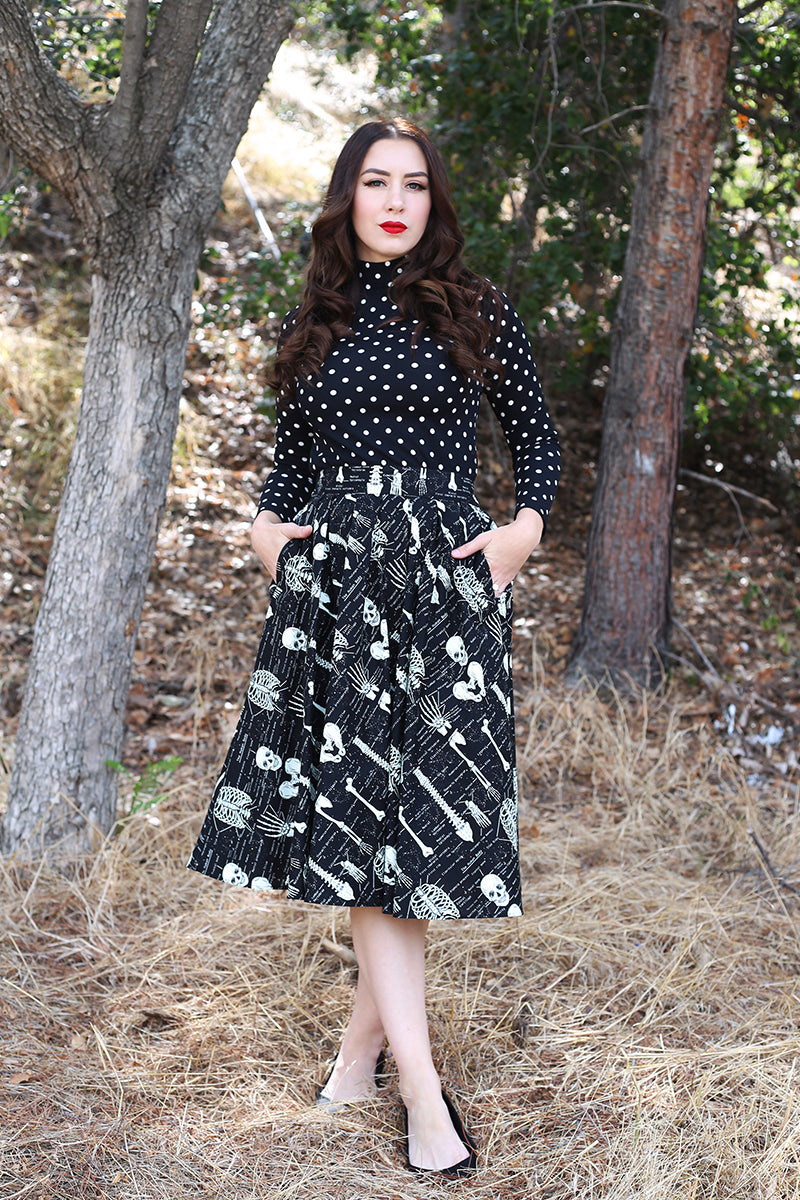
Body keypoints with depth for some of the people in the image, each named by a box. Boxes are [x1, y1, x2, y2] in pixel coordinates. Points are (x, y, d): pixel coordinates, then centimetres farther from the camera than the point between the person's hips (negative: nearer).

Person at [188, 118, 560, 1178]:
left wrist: (525, 527, -3)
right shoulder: (313, 325, 13)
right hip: (331, 577, 2)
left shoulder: (477, 312, 5)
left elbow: (537, 434, 11)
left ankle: (369, 1034, 15)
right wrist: (267, 524, 6)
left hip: (445, 573, -2)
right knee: (357, 811, -3)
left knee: (420, 803, -3)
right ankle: (422, 1089, 0)